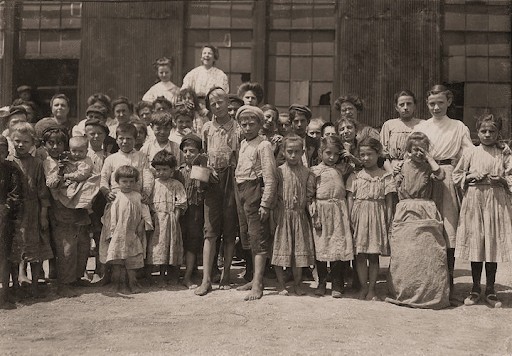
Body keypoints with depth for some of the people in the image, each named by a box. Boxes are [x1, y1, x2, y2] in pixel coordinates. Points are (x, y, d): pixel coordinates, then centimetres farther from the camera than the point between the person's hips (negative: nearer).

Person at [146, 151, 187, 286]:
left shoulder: (176, 185, -1)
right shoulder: (153, 184, 8)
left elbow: (181, 204, -4)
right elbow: (148, 202, 10)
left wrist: (176, 217, -11)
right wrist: (151, 216, 0)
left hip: (170, 219, -2)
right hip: (156, 220, 3)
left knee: (170, 246, 2)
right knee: (158, 246, 3)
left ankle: (169, 275, 13)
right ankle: (162, 276, 13)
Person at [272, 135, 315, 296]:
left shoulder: (306, 172, 4)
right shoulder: (279, 171, -3)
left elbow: (310, 193, 6)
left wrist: (302, 203, -4)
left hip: (300, 216, 2)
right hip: (282, 215, -2)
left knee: (300, 249, 7)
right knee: (281, 248, 2)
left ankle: (297, 283, 20)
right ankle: (281, 284, 15)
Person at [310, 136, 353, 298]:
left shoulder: (342, 168, 10)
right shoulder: (315, 171, 1)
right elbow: (310, 194, -3)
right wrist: (314, 216, -9)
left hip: (339, 211, 2)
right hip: (322, 211, -2)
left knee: (339, 245, 1)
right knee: (321, 246, 6)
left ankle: (337, 284, 12)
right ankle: (321, 283, 21)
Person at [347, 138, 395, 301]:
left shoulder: (385, 177, 3)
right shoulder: (355, 177, 6)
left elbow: (389, 201, 2)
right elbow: (350, 199, 4)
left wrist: (389, 221, -3)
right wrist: (350, 220, -4)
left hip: (377, 217, -1)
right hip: (359, 216, 1)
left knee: (374, 255, 5)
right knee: (360, 255, 3)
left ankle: (371, 289, 13)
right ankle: (363, 287, 13)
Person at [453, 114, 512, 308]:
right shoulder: (470, 153, 6)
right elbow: (456, 176, 9)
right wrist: (471, 177, -7)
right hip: (474, 200, 0)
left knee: (493, 244, 3)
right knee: (475, 243, 4)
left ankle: (490, 290, 16)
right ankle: (475, 289, 17)